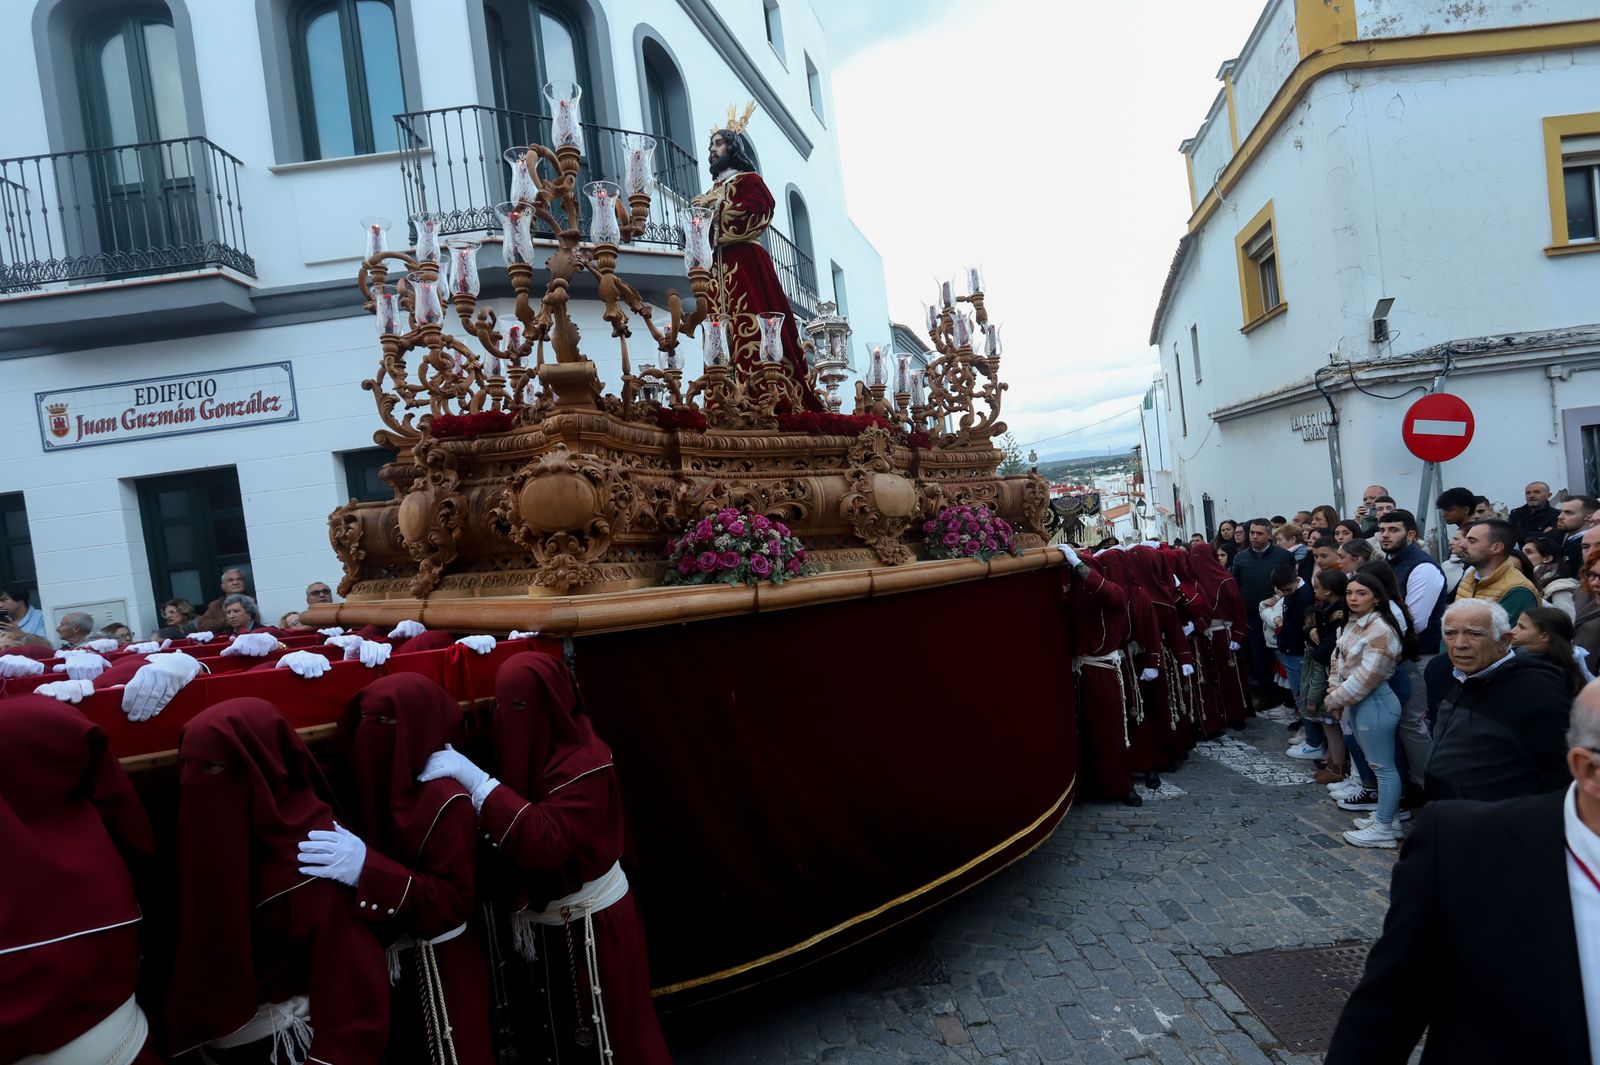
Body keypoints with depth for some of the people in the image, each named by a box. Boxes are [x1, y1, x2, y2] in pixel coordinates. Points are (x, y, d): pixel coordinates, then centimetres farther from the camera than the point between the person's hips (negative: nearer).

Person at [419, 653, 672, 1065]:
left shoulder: (584, 763, -24)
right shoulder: (530, 750, -2)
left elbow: (547, 841, -35)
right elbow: (520, 836, 2)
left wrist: (474, 780, -36)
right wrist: (521, 907, -10)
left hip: (593, 918, -7)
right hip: (546, 919, 7)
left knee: (609, 1029, 9)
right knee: (557, 1024, 21)